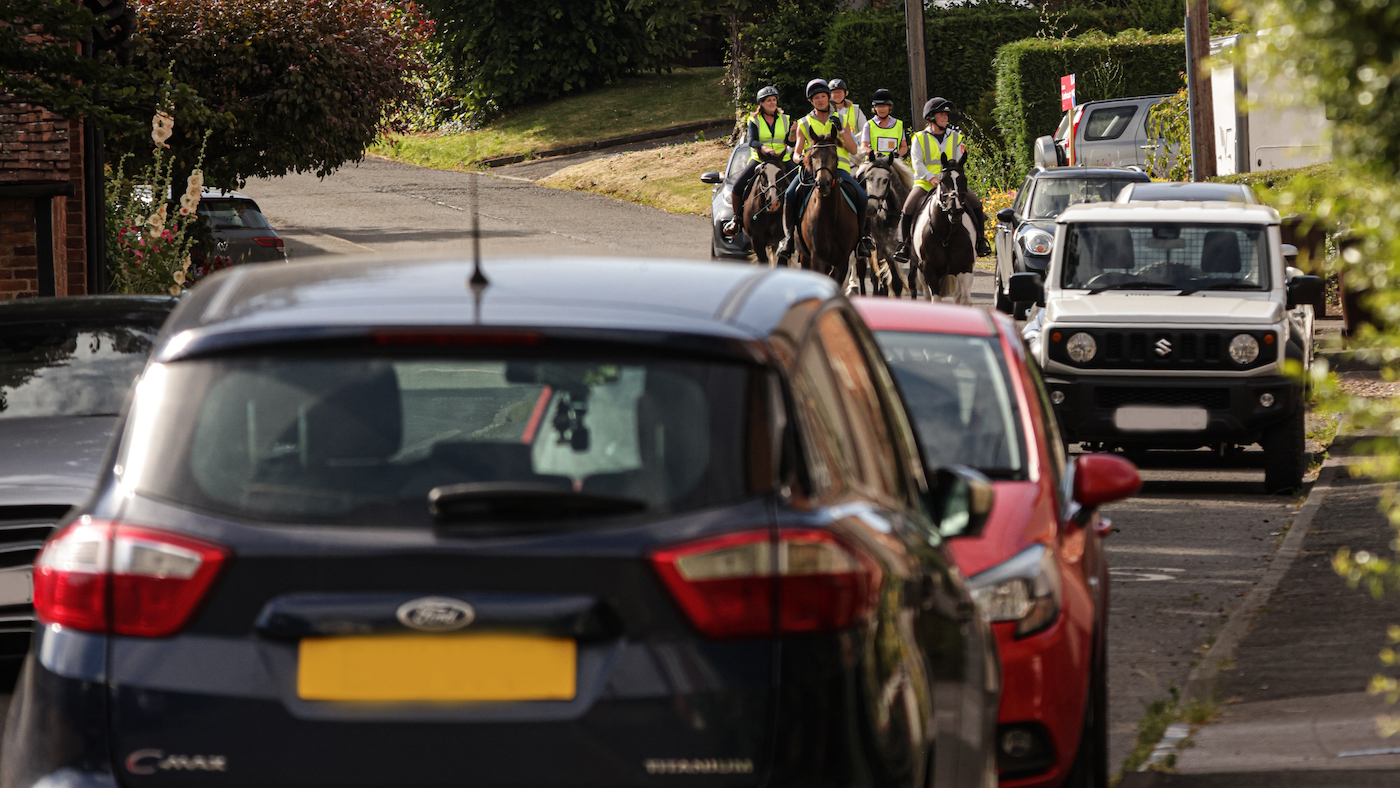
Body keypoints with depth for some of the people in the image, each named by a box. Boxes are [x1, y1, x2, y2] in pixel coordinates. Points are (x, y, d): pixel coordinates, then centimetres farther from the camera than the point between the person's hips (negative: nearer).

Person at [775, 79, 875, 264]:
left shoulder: (839, 119, 14)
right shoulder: (804, 124, 13)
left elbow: (853, 150, 6)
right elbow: (796, 153, 9)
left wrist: (841, 130, -9)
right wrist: (800, 158, -16)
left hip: (838, 168, 0)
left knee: (862, 198, -23)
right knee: (791, 195, -29)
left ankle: (863, 235, -1)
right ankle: (788, 237, -22)